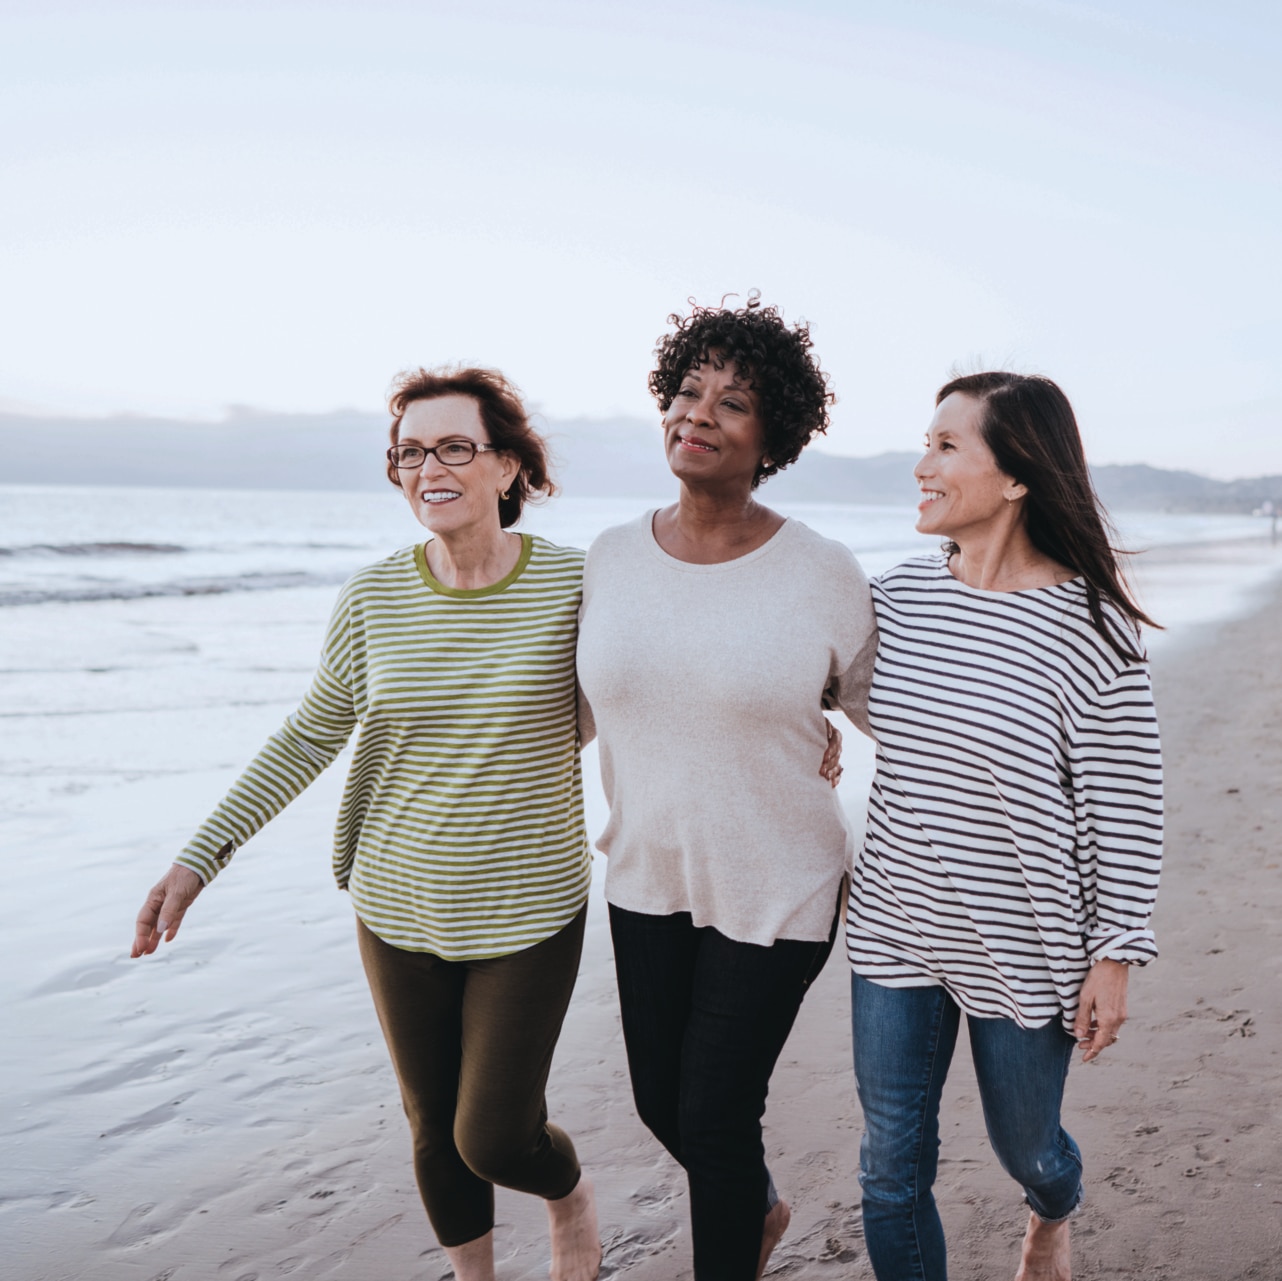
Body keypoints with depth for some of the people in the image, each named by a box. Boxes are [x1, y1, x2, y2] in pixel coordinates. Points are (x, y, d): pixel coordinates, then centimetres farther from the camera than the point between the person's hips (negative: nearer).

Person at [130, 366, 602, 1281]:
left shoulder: (572, 584, -13)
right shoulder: (373, 598, -7)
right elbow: (311, 737, 2)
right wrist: (200, 859, 0)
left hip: (528, 913, -2)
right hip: (399, 907, 3)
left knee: (494, 1140, 0)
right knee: (434, 1126, 17)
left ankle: (570, 1193, 37)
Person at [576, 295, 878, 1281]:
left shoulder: (823, 576, -15)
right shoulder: (611, 559, -3)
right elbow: (579, 707, 11)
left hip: (776, 893, -5)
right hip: (647, 880, 5)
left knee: (716, 1116, 5)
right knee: (659, 1102, 19)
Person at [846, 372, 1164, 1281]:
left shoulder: (1091, 626, -16)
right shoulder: (897, 596, -4)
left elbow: (1125, 812, -11)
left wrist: (1116, 957, -9)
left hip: (1022, 947, -3)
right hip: (896, 925, 3)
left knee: (1026, 1147, 21)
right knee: (892, 1168, 9)